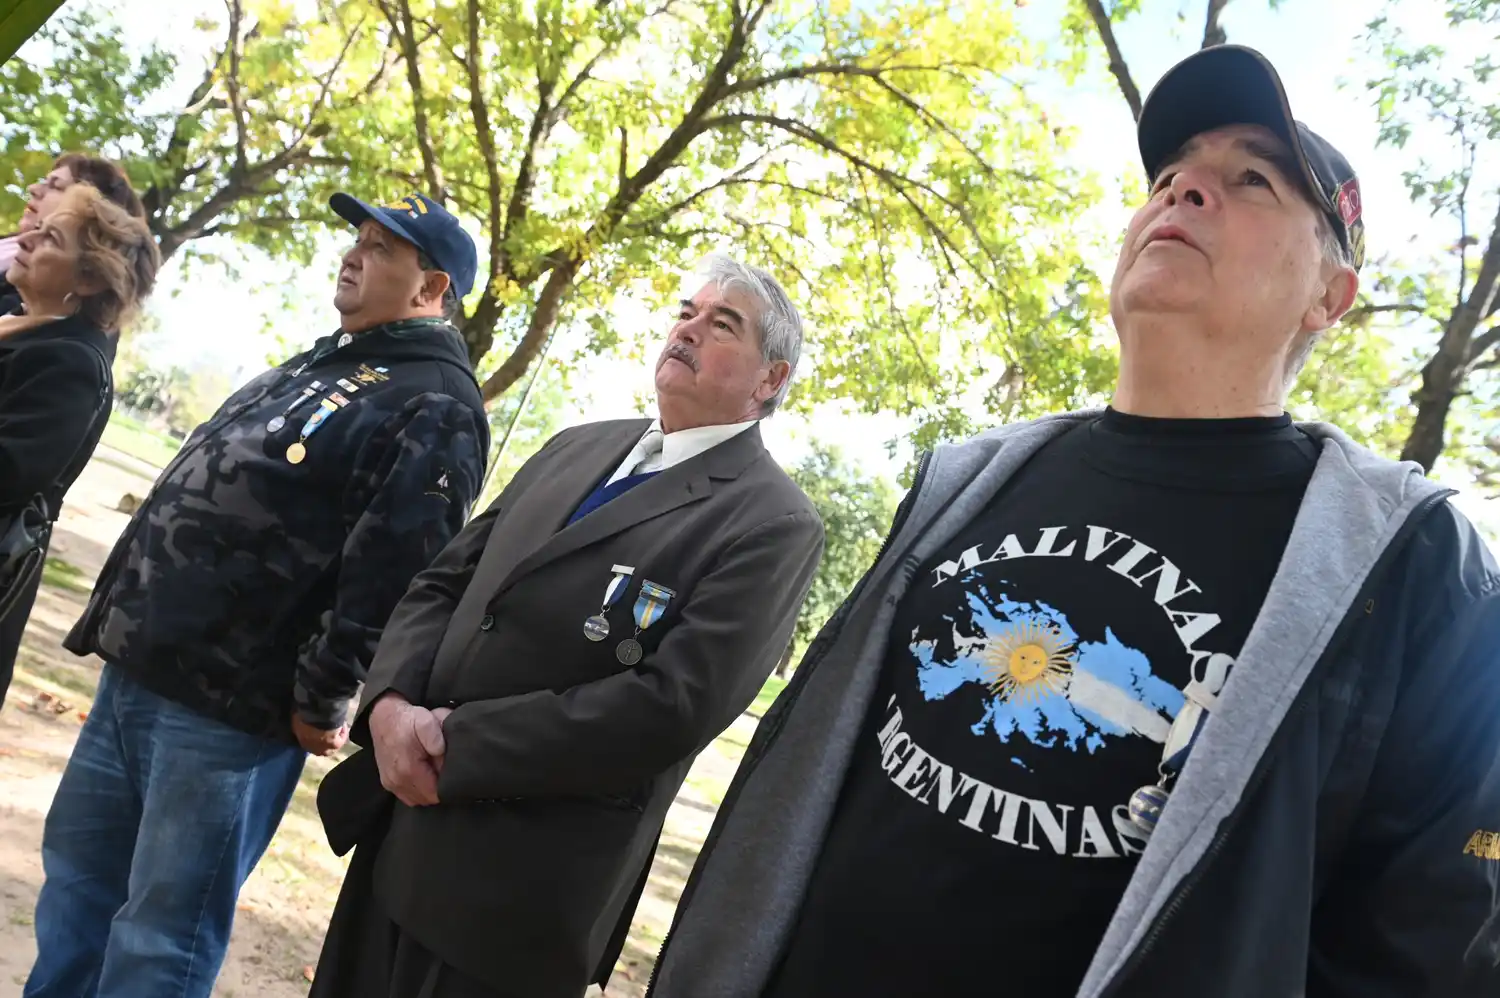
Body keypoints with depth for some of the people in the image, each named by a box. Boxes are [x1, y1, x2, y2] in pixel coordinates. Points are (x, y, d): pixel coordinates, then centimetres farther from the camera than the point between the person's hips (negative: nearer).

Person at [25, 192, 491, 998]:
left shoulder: (435, 408, -15)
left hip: (229, 708, -9)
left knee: (160, 932, 3)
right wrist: (113, 617, 20)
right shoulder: (315, 364, 16)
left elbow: (386, 574, -21)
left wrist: (322, 703, -19)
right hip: (138, 668, 9)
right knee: (77, 873, 21)